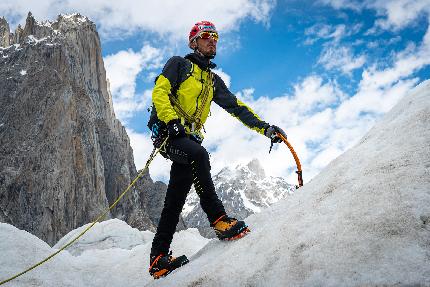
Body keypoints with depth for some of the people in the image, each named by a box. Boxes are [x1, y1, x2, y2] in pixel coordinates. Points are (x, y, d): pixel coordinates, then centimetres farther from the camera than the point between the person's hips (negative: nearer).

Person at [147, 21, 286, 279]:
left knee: (175, 200, -1)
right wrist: (172, 120, -22)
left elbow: (236, 107, 20)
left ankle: (158, 258, 3)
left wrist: (264, 127, 9)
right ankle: (219, 219, -32)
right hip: (167, 131, -6)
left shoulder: (213, 80, 26)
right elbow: (159, 92, -5)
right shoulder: (179, 64, 9)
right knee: (199, 154, -35)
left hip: (189, 137, 6)